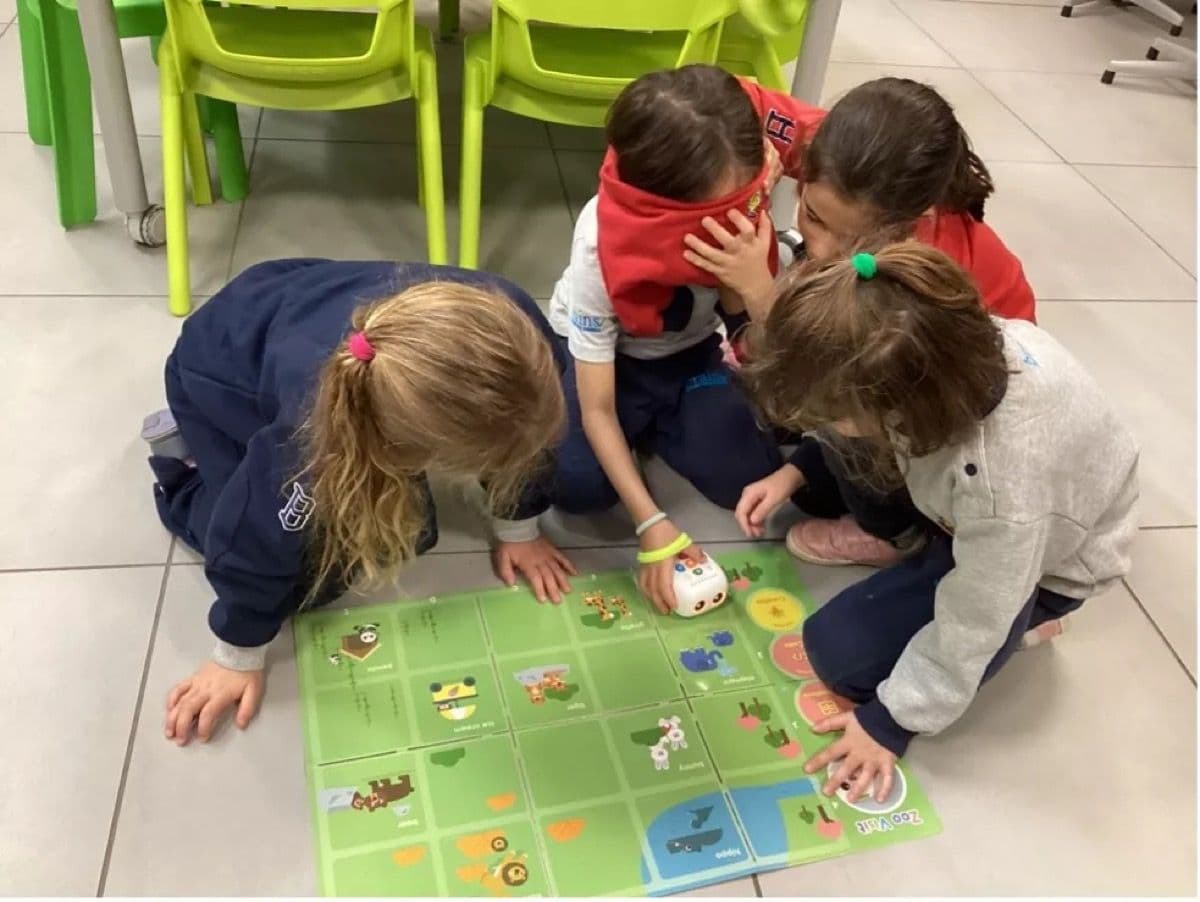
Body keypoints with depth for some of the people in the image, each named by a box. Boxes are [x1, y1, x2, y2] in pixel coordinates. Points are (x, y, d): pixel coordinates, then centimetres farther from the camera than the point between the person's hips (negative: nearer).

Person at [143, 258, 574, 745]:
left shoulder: (513, 327, -35)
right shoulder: (312, 427, -46)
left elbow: (516, 431, -11)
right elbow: (256, 540, -27)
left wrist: (519, 530, 0)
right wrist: (238, 659, -12)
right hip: (220, 378, -4)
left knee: (409, 534, 3)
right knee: (313, 578, -5)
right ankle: (183, 458, 16)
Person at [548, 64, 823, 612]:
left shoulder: (735, 199, -27)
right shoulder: (602, 240, -35)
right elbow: (596, 409, -30)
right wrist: (651, 524, -36)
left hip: (691, 352, 3)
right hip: (601, 349, -2)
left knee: (751, 481, -16)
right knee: (578, 486, -26)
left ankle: (654, 427, 11)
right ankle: (639, 430, 6)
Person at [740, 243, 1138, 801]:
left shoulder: (1003, 486, -45)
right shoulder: (946, 346, -32)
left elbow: (967, 630, -28)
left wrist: (893, 719, -16)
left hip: (1036, 552, -5)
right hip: (957, 495, 6)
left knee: (843, 654, -13)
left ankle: (1023, 611, 5)